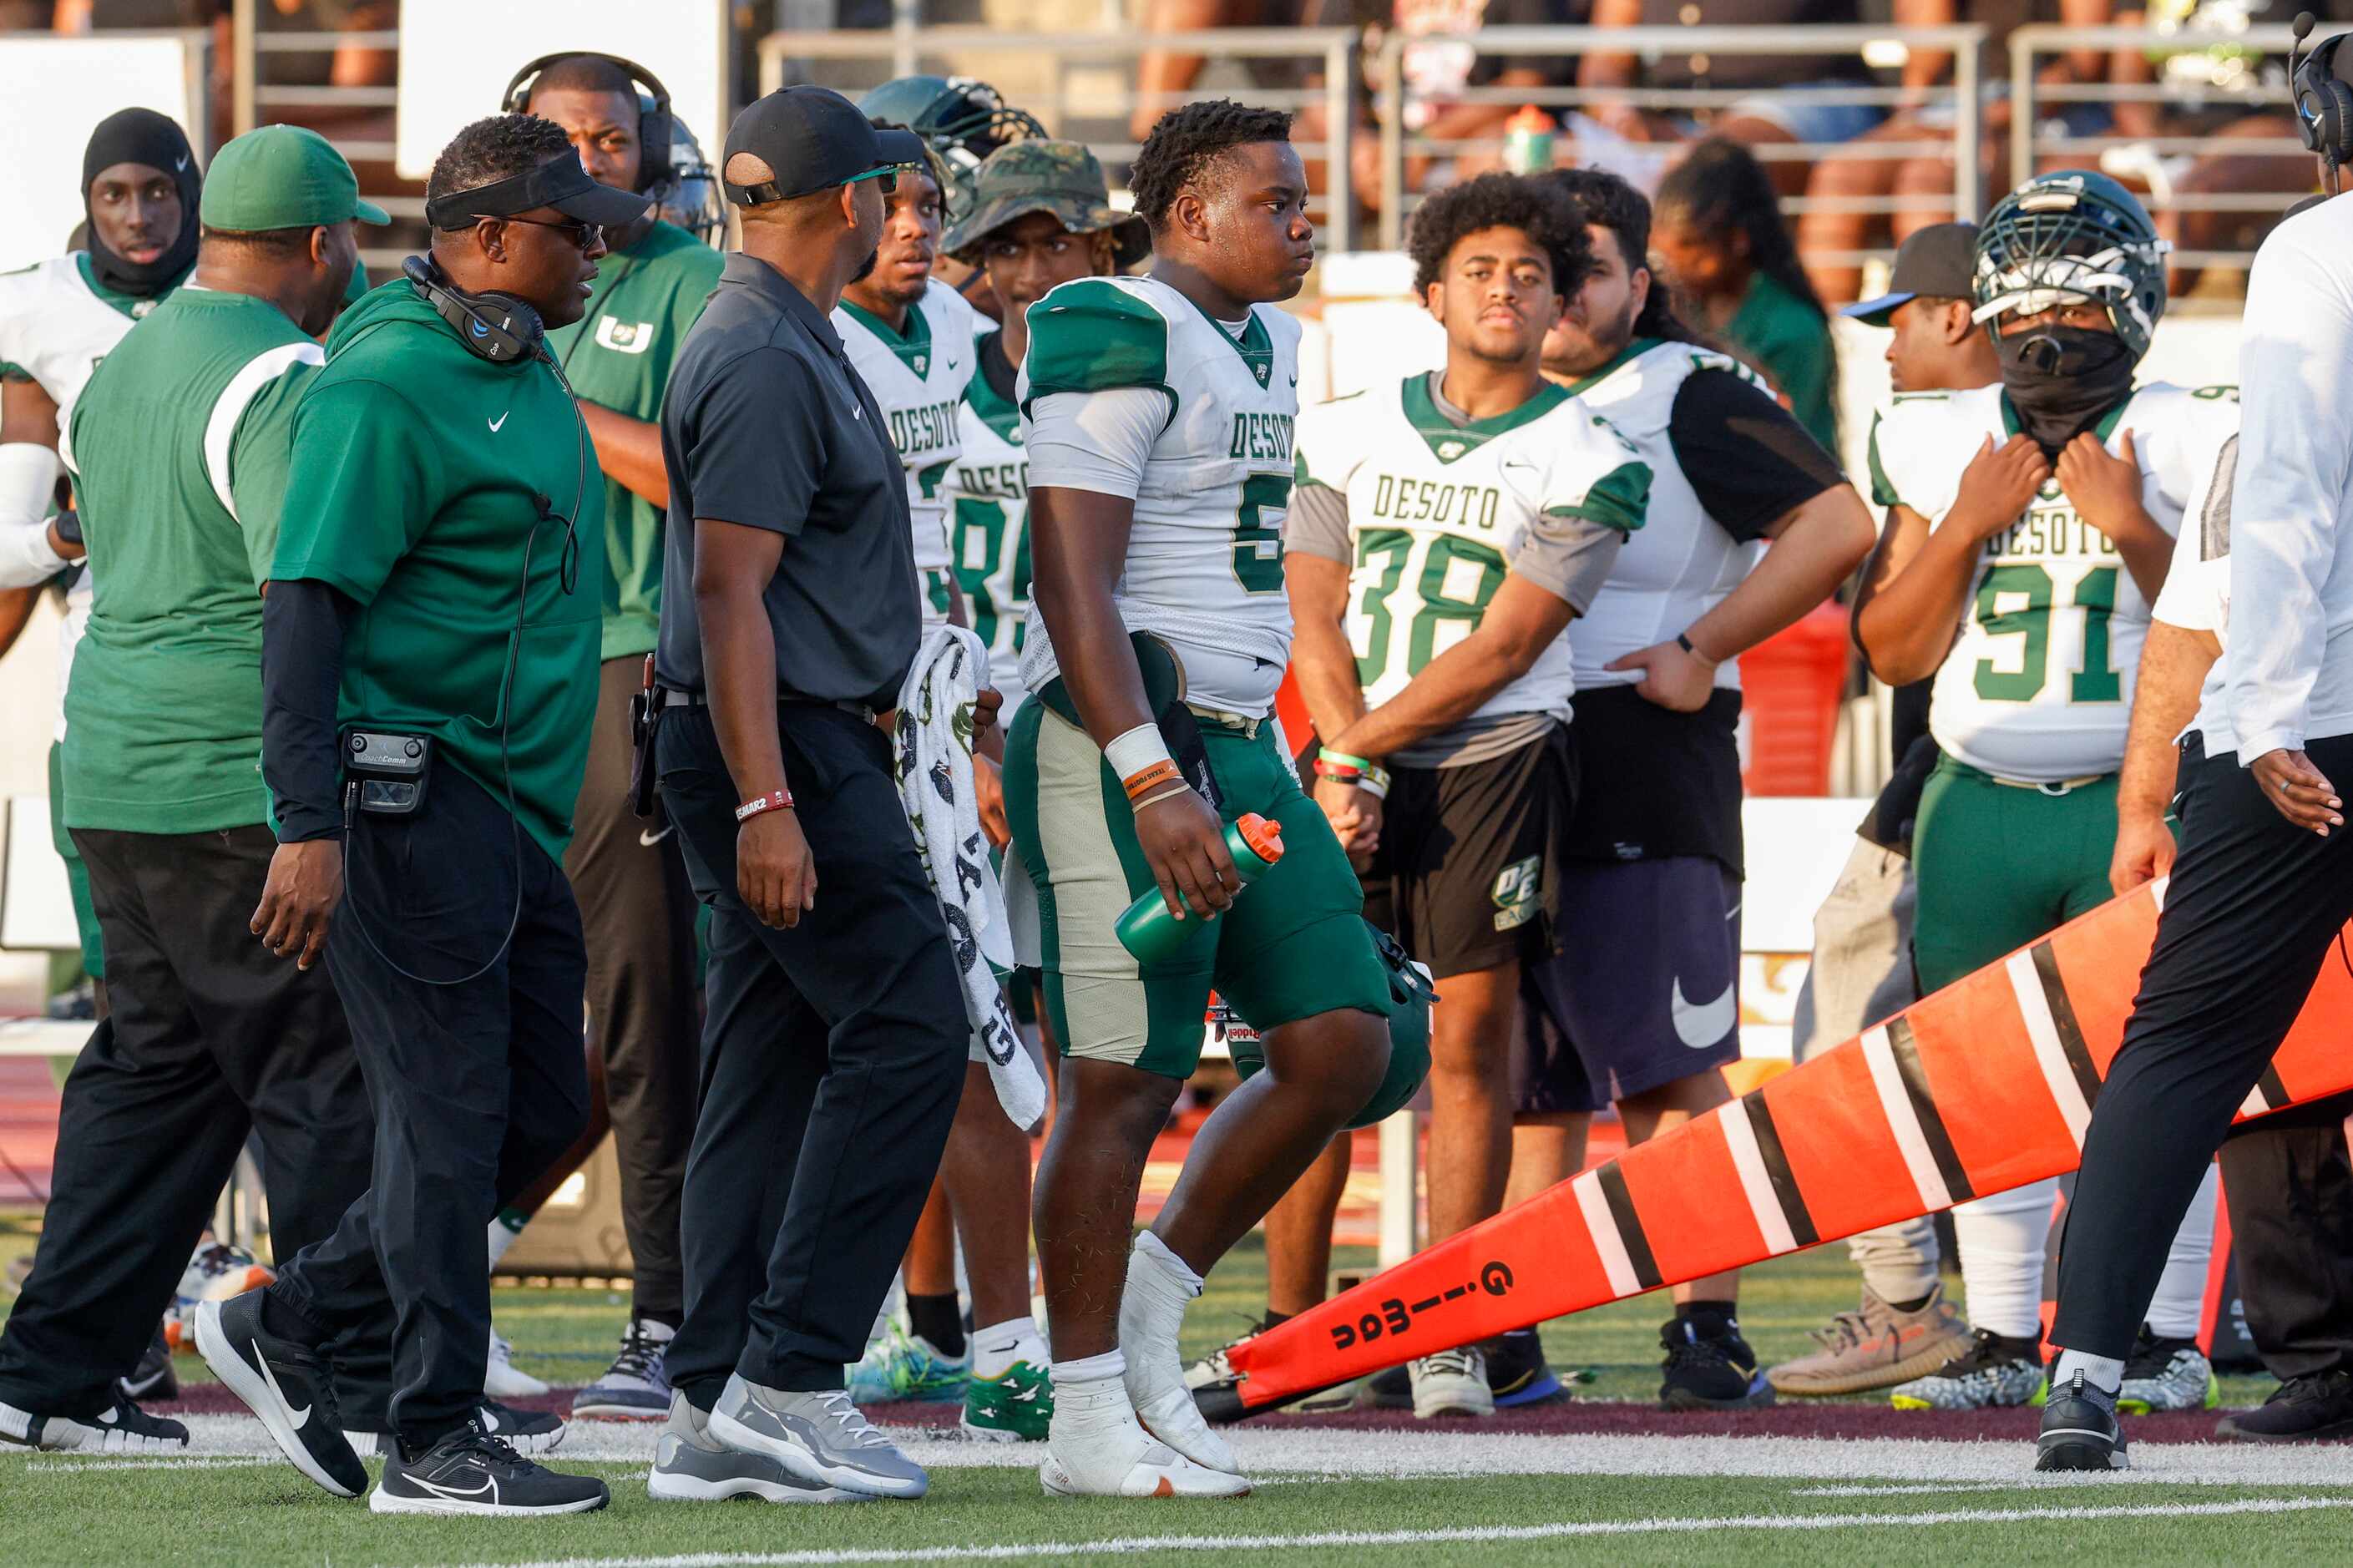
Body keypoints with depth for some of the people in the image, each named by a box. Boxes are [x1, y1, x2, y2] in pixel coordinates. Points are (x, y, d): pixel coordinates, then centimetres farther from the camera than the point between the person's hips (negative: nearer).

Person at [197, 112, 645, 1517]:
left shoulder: (528, 370, 14)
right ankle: (439, 1444, -1)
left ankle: (288, 1326, 20)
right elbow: (307, 603, -19)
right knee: (450, 1118, -7)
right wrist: (311, 826, -26)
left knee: (537, 1112, 10)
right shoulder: (389, 388, -15)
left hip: (511, 813, 10)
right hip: (406, 796, -10)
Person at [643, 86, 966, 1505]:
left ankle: (719, 1416, 8)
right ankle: (788, 1378, -13)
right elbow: (732, 592, -21)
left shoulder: (791, 346, 17)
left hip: (809, 746, 10)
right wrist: (767, 804, -25)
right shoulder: (766, 361, -15)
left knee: (774, 1063, 8)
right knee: (907, 1030, -11)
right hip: (784, 748, -10)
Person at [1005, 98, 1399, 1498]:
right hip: (1124, 746, -9)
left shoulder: (1266, 346, 17)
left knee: (1343, 1044, 3)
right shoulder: (1117, 341, -13)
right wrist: (1151, 782, -24)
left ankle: (1147, 1315, 15)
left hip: (1237, 744, 9)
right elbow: (1075, 584, -18)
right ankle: (1088, 1423, 1)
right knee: (1128, 1080, -6)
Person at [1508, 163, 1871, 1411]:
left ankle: (1707, 1327, -11)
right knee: (1529, 1075, 10)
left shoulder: (1687, 397, -2)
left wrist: (1699, 653, -12)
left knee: (1671, 1073, -11)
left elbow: (1837, 525, -11)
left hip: (1646, 761, -6)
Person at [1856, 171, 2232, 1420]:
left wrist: (2132, 529, -15)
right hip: (1981, 803, 4)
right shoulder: (1943, 448, 9)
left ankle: (2164, 1340, -1)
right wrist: (1966, 527, -4)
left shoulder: (2180, 444, -2)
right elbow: (1893, 651, 9)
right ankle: (2004, 1337, 14)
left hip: (2139, 800, -4)